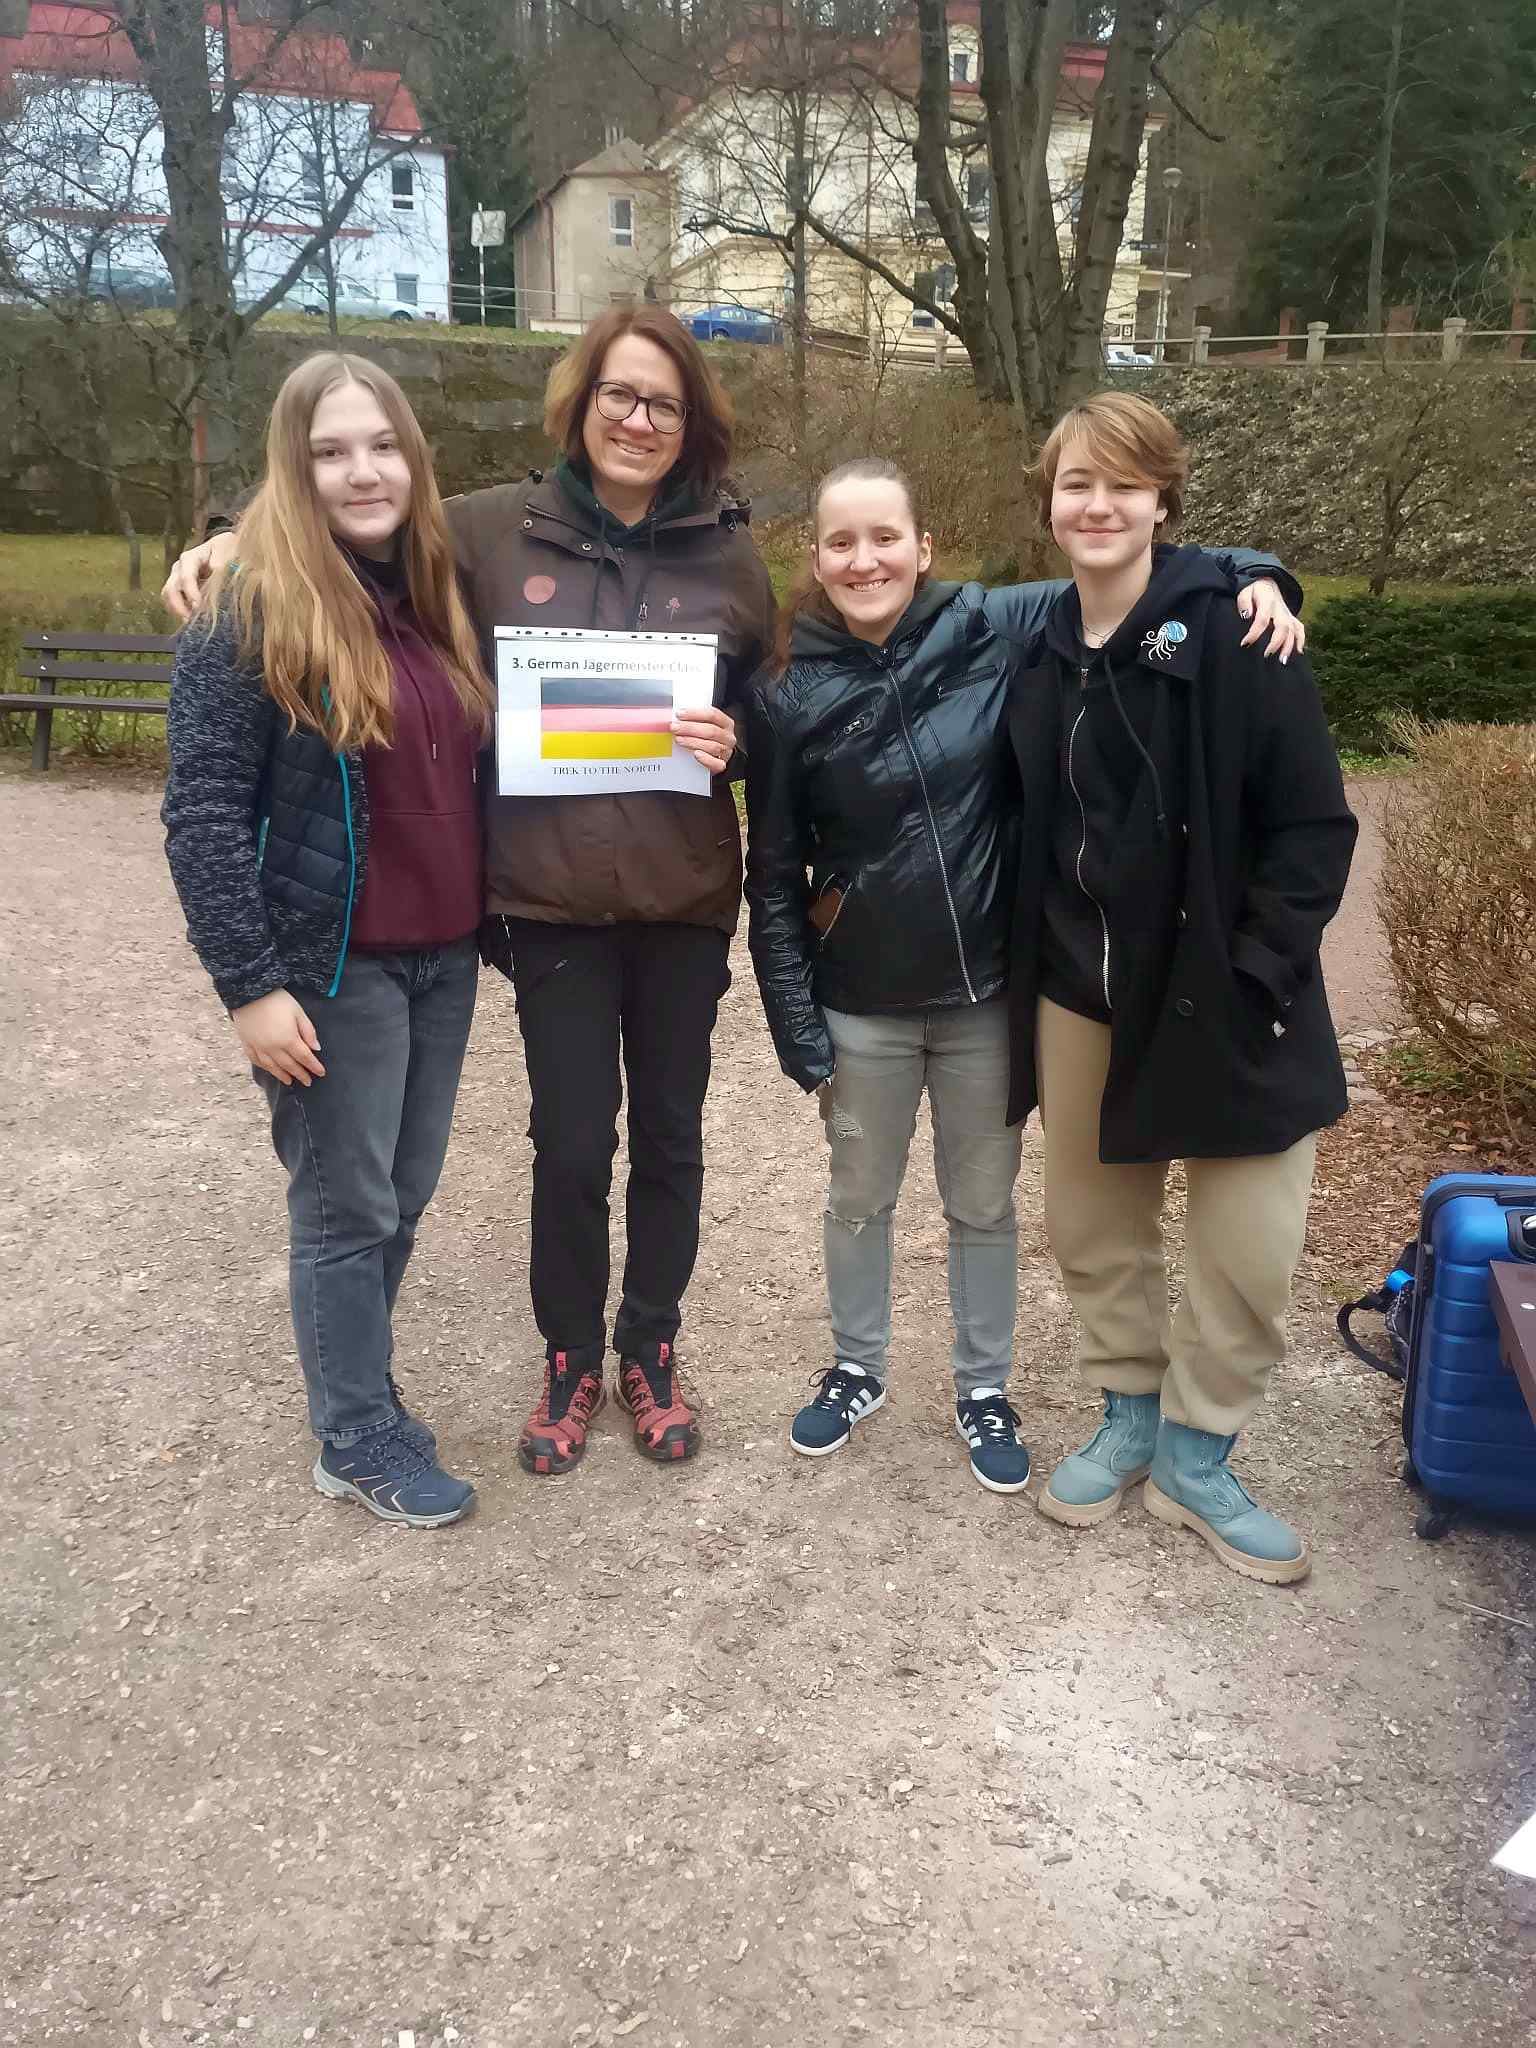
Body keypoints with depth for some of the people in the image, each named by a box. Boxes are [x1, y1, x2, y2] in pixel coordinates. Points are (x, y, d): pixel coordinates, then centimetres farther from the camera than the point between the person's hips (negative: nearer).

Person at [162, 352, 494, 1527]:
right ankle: (361, 1441, 21)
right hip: (331, 967, -6)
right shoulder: (253, 611, -11)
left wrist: (495, 922, 12)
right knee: (347, 1206, 5)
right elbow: (201, 813, -14)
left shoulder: (436, 597, 9)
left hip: (443, 956, 7)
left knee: (406, 1195, 16)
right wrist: (250, 983, -18)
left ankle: (354, 1376, 35)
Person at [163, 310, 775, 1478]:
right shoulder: (496, 529, 0)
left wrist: (732, 741, -10)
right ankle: (571, 1358, 29)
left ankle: (651, 1350, 33)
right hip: (552, 899, -1)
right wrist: (240, 542, -2)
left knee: (669, 1133, 12)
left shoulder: (729, 550, 3)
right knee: (572, 1144, 5)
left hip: (684, 900, 1)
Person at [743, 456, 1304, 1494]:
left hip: (984, 996, 0)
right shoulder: (788, 697, -7)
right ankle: (859, 1368, 42)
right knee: (861, 1199, 18)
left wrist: (1250, 575, -14)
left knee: (985, 1204, 15)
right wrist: (798, 1029, -5)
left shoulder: (996, 630, -9)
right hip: (863, 1007, 0)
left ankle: (984, 1389, 37)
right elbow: (775, 877, -3)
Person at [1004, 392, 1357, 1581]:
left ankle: (1197, 1458, 25)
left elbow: (1316, 826, -11)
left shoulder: (1233, 633, -11)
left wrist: (1251, 972, -16)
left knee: (1248, 1254, 2)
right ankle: (1129, 1416, 37)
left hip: (1223, 998, -4)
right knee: (1092, 1227, 15)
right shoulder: (1039, 649, 4)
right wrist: (1034, 967, 5)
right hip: (1080, 993, 5)